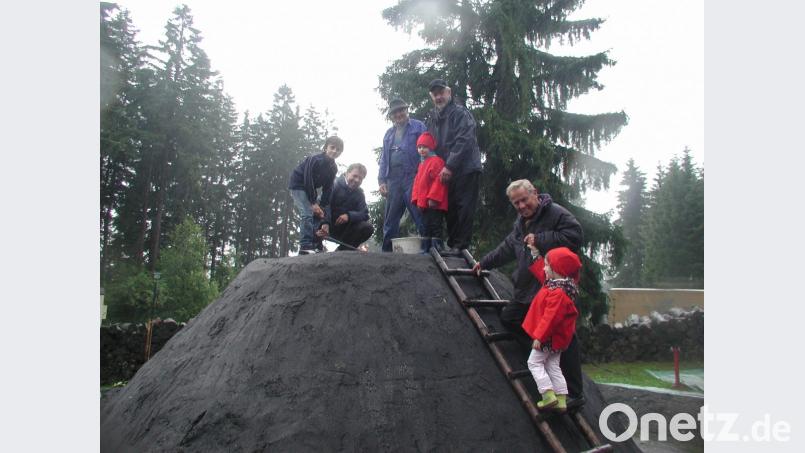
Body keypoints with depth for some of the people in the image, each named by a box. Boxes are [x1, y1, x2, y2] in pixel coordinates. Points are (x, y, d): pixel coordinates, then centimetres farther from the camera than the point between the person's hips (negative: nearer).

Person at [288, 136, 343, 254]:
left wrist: (322, 206, -12)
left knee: (318, 215, 2)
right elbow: (307, 180, -26)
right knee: (308, 214, -21)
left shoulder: (333, 168, -3)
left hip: (311, 189, 8)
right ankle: (305, 246, -23)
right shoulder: (315, 159, -25)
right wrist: (313, 203, -24)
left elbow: (327, 189, -2)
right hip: (298, 186, -8)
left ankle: (317, 246, 8)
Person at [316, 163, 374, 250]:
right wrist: (325, 223, -42)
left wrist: (349, 215, -28)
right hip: (328, 226, -3)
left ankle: (342, 250, -6)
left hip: (344, 229, 3)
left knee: (368, 227, -19)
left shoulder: (359, 194, 9)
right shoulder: (335, 185, -6)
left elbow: (365, 214, -6)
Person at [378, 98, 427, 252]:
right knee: (390, 220, 7)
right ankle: (388, 251, 13)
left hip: (412, 177, -5)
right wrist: (381, 180, 8)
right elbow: (383, 158, 20)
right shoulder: (389, 133, 22)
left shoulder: (418, 127, 6)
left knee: (419, 216, -7)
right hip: (393, 180, 5)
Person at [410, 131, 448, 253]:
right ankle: (425, 249, 21)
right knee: (426, 226, 15)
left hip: (433, 204, -10)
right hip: (424, 203, 10)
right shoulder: (422, 164, 21)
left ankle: (437, 248, -8)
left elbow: (439, 181, -19)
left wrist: (433, 198, -23)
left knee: (435, 226, -9)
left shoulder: (436, 161, -9)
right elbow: (417, 182, 21)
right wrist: (417, 199, 11)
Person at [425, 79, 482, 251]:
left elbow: (463, 142, -18)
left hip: (466, 169, -7)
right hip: (446, 171, 7)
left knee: (464, 208, -7)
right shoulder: (432, 117, 16)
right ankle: (451, 243, 16)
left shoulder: (460, 113, -7)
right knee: (451, 209, 9)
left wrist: (449, 166, -22)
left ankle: (461, 245, -4)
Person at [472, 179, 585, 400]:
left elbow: (575, 236, -24)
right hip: (526, 291, 9)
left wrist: (539, 240, -22)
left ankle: (574, 393, 9)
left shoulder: (556, 213, -12)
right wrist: (484, 263, 33)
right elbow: (507, 248, 28)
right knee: (508, 318, 16)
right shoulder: (521, 222, 16)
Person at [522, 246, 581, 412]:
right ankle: (561, 400, 17)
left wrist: (539, 337, -26)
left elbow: (551, 317, -30)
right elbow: (540, 273, 20)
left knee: (534, 362, 1)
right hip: (557, 337, 10)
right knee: (553, 366, 14)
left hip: (549, 337, -10)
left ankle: (548, 395, -5)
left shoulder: (558, 293, -28)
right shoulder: (557, 284, 4)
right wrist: (534, 252, 19)